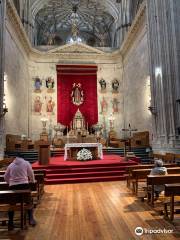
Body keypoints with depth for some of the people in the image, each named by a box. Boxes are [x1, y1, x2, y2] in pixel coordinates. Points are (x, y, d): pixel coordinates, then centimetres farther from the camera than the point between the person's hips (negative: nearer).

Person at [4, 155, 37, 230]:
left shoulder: (11, 165, 13)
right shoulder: (26, 163, 7)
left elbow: (5, 177, 19)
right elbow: (31, 175, 12)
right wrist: (32, 181, 31)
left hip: (13, 186, 2)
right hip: (24, 185, -1)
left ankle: (10, 222, 15)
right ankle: (31, 219, 13)